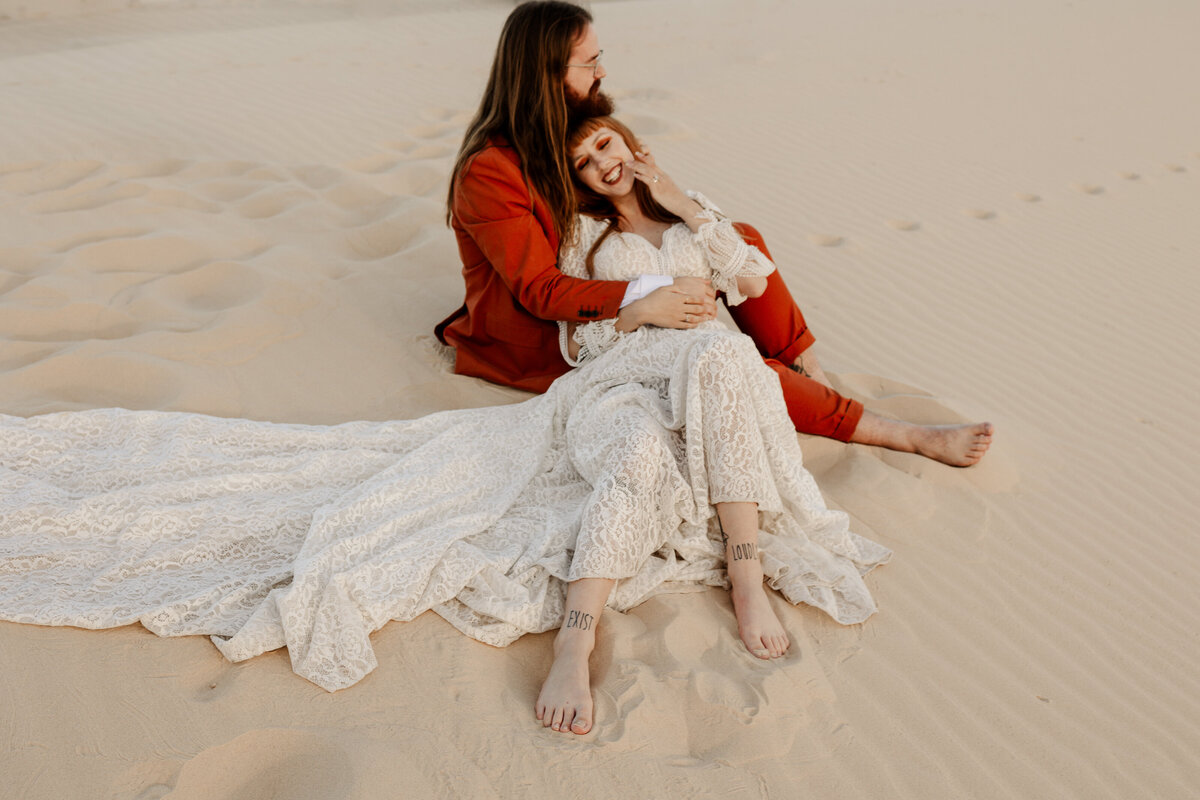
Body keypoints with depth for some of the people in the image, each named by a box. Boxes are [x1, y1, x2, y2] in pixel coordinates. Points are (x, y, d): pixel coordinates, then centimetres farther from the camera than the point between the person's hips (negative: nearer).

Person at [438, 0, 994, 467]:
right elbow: (538, 288, -27)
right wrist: (642, 302, -38)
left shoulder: (572, 130, 4)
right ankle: (901, 435, -20)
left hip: (598, 293, 9)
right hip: (542, 344, -9)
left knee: (739, 240, -4)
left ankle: (812, 377, -7)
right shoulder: (489, 173, -23)